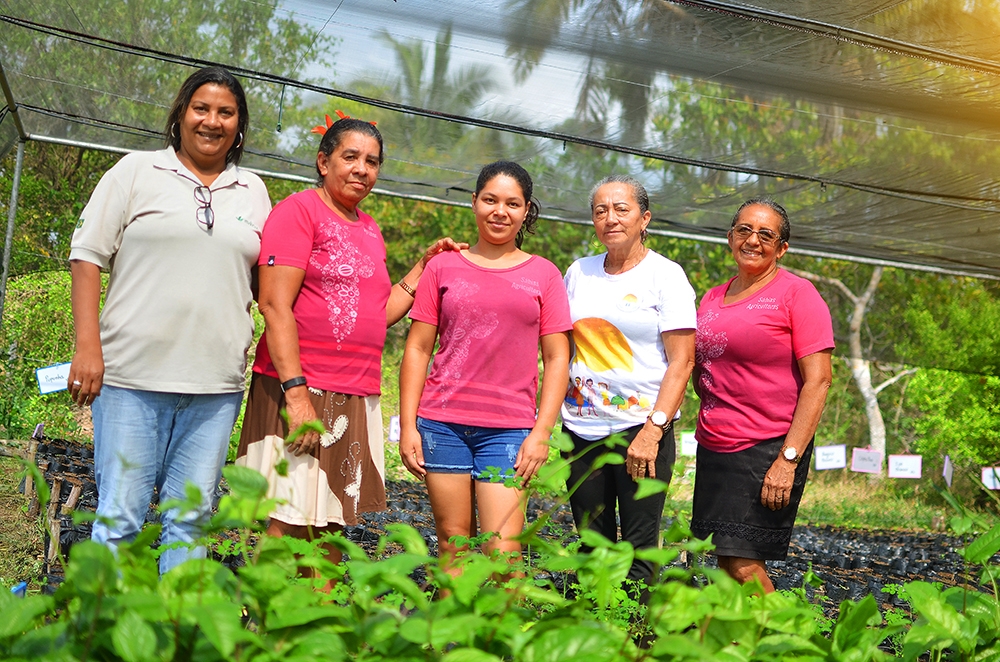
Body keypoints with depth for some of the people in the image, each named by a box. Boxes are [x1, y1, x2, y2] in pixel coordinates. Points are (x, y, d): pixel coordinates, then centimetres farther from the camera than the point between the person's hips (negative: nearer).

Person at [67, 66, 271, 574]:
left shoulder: (253, 192, 16)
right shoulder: (137, 171, 6)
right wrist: (87, 346, -8)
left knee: (191, 518, 5)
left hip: (215, 383, 3)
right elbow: (87, 256, 2)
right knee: (120, 515, -2)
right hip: (132, 376, -3)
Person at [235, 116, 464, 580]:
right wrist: (296, 392, -20)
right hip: (299, 390, -7)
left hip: (357, 399, 7)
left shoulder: (369, 229, 18)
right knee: (289, 527, -5)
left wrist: (424, 265, 14)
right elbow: (275, 306, -12)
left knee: (331, 527, 9)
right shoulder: (299, 210, -4)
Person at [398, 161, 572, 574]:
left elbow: (557, 358, 7)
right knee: (453, 546, 3)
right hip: (442, 422, 1)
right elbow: (417, 349, 9)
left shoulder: (544, 274, 9)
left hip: (509, 429, -1)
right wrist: (407, 425, 1)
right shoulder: (444, 267, 10)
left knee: (502, 553, -8)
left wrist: (541, 432, -2)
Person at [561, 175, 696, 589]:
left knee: (639, 545, -4)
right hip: (582, 427, 4)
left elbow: (682, 361, -8)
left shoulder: (666, 275, -3)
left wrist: (653, 429, -18)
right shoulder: (579, 272, 11)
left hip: (642, 426, -4)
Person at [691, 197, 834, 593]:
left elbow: (818, 380, -12)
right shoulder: (712, 299, 14)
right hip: (713, 448, 6)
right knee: (725, 560, 5)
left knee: (743, 565, -11)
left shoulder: (796, 293, -5)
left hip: (770, 449, -6)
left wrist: (788, 460, -19)